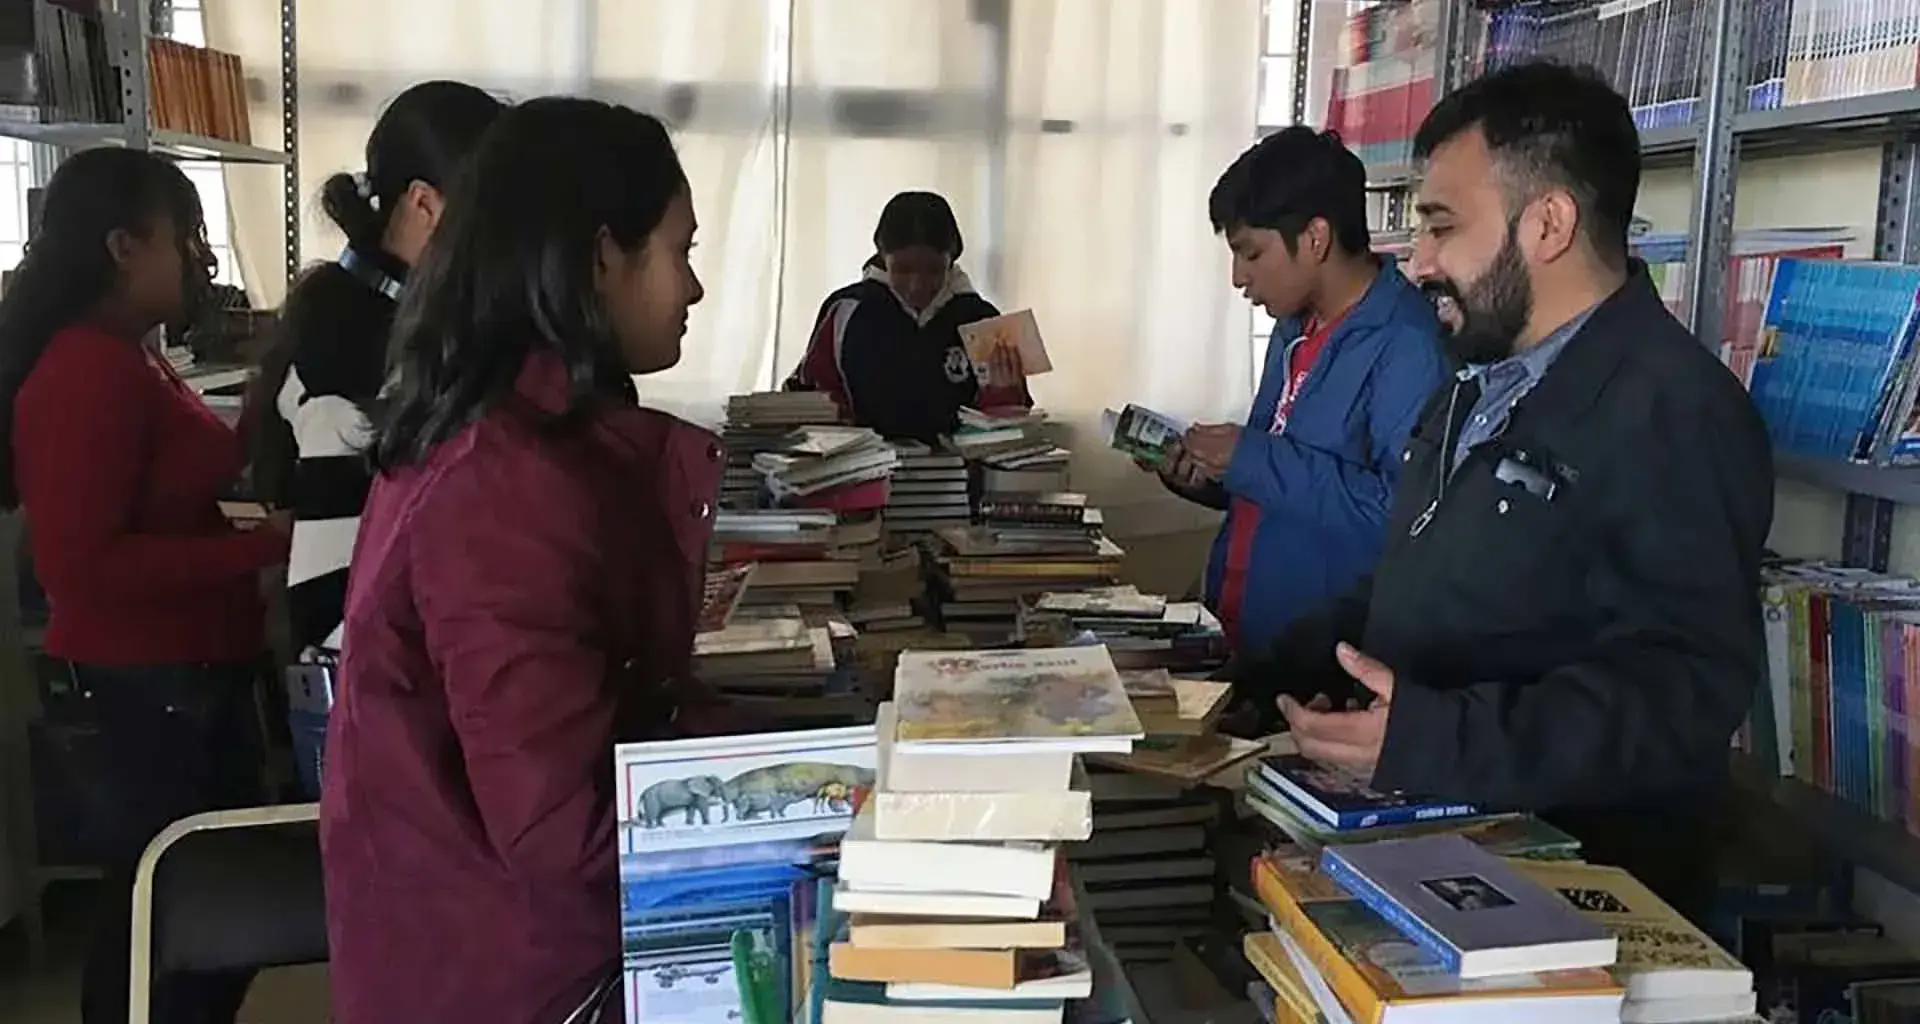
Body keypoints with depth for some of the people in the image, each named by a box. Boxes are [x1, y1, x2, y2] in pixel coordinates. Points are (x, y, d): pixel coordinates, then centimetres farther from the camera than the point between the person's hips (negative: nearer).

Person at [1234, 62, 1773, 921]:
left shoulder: (1672, 411, -15)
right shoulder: (1483, 386, 16)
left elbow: (1682, 687, -24)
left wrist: (1433, 742, -31)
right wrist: (1259, 689, 13)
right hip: (1427, 838, 8)